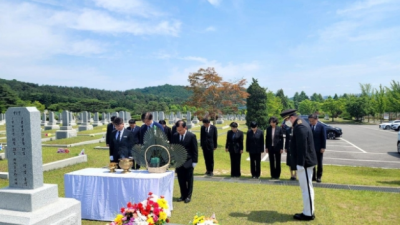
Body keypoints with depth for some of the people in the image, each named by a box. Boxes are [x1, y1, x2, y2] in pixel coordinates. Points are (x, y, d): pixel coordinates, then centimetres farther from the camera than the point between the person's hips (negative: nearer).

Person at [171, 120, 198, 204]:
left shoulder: (192, 136, -9)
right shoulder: (175, 136, 2)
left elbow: (195, 150, -7)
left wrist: (194, 162, -9)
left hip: (188, 162, -4)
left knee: (189, 180, 7)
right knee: (181, 180, 11)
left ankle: (188, 196, 18)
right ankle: (183, 195, 24)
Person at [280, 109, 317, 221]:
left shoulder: (300, 127, -21)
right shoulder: (300, 123, 11)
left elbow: (302, 147, -25)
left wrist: (300, 164, -22)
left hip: (304, 163, -11)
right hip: (306, 161, 11)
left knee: (306, 188, 0)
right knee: (306, 187, 18)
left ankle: (308, 214, 11)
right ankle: (308, 211, 29)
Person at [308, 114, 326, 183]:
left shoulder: (321, 126, -8)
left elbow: (324, 137, -8)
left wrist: (323, 147, -12)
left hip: (319, 148, -3)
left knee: (319, 163, 8)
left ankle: (319, 177, 17)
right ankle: (313, 176, 17)